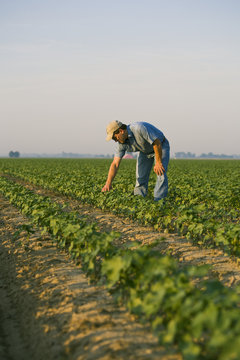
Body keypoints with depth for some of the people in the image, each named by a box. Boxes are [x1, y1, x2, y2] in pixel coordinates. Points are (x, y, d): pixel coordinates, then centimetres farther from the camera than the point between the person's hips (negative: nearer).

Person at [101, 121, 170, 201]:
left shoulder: (139, 129, -38)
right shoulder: (122, 143, -17)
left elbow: (157, 143, -32)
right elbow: (115, 164, -17)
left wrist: (158, 163, -29)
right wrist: (108, 183, -25)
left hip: (160, 147, -6)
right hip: (144, 151, 6)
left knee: (161, 174, -20)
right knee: (141, 176, -3)